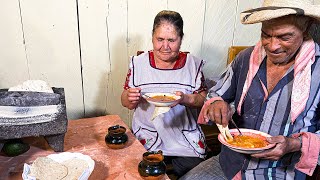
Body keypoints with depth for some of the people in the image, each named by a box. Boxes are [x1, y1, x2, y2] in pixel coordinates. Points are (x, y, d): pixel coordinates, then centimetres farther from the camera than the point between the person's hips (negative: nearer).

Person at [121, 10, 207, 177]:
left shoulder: (193, 63, -1)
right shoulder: (138, 63, -1)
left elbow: (204, 99, 2)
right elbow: (126, 103, 5)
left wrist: (185, 99, -19)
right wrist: (130, 98, -19)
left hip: (187, 139, 1)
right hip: (147, 138, 0)